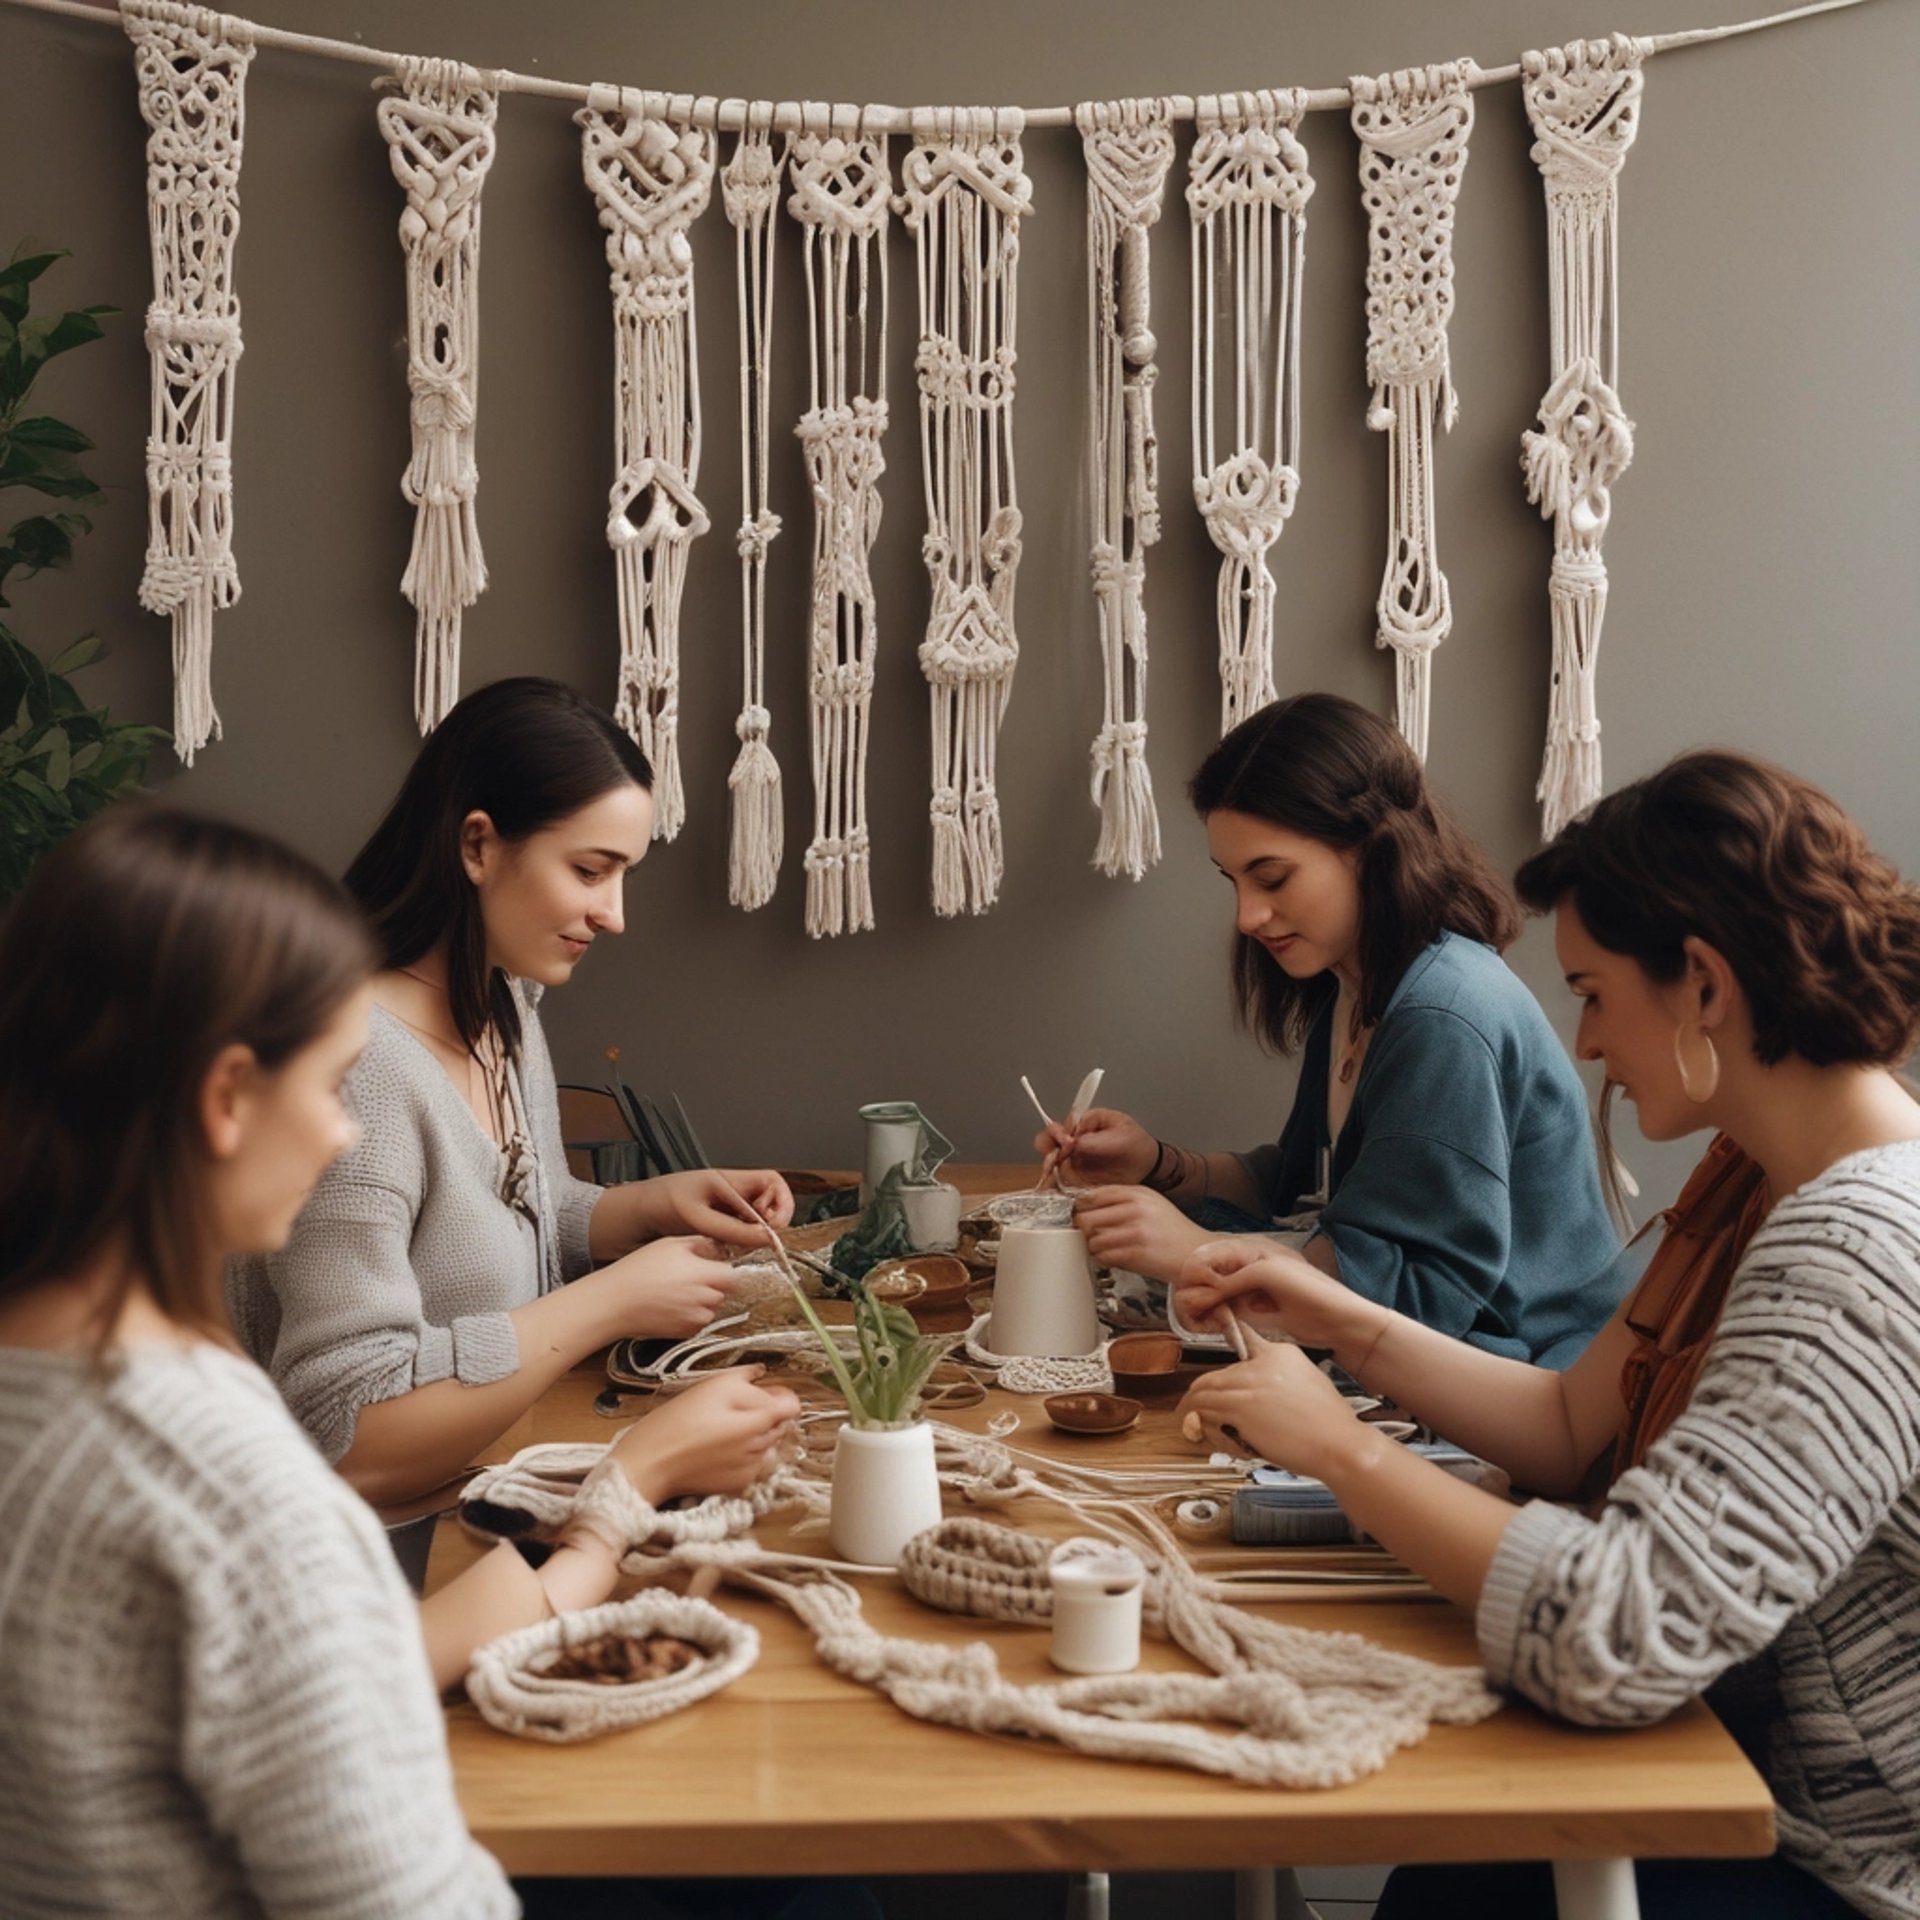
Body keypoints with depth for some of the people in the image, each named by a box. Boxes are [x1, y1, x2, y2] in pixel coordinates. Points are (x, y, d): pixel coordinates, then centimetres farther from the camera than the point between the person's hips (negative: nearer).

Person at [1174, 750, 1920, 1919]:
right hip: (1776, 1798, 8)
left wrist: (1340, 1446, -23)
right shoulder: (1761, 1188, 4)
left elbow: (1615, 1636, -36)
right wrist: (1343, 1325, -1)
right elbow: (1575, 1429, 7)